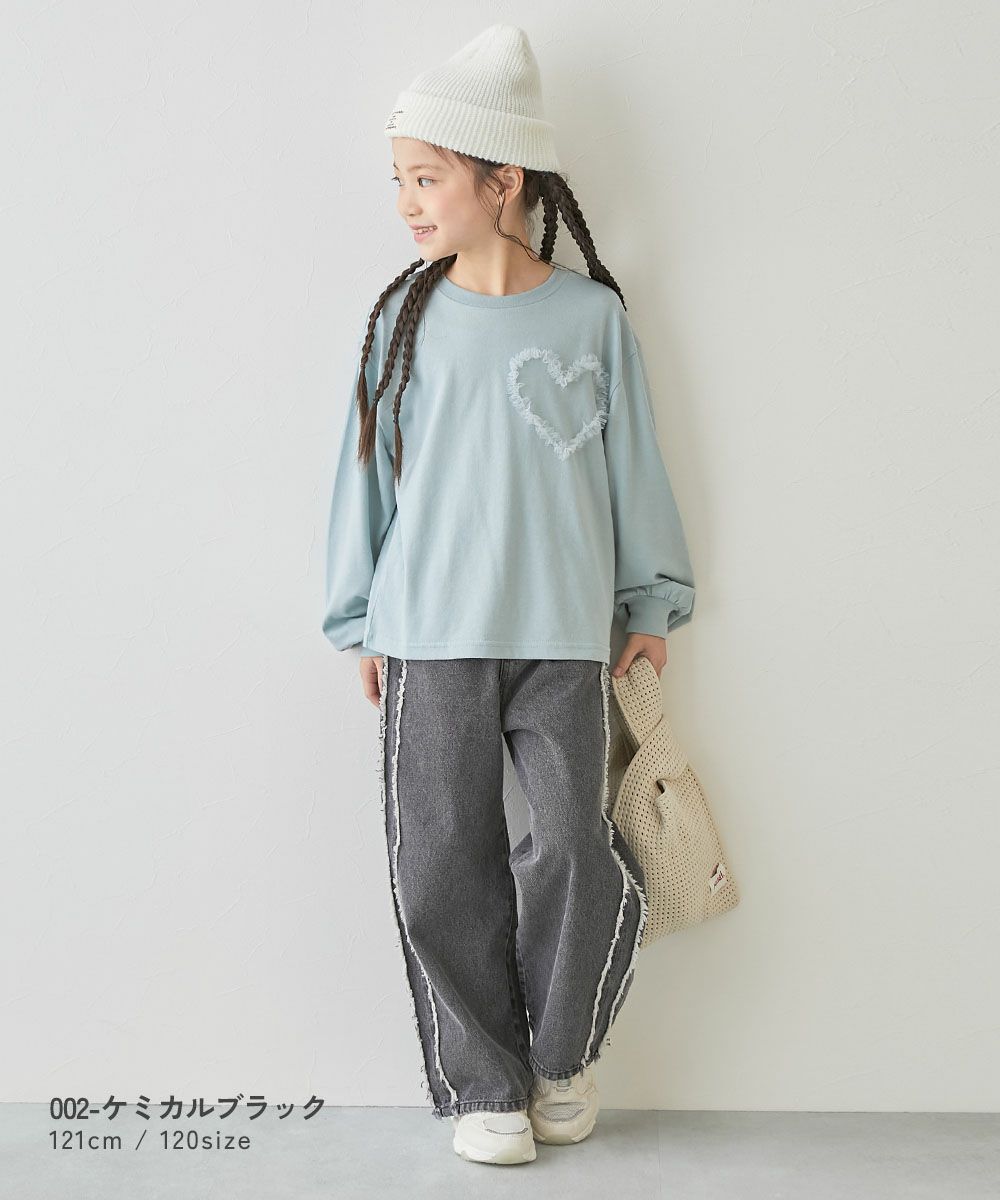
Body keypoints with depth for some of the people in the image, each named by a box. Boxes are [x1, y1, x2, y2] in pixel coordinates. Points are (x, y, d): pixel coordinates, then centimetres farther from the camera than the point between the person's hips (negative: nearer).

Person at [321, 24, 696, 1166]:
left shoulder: (591, 314, 1)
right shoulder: (405, 319, 4)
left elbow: (631, 465, 9)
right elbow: (369, 471, 9)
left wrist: (651, 602, 12)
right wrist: (362, 622, 10)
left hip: (563, 639, -1)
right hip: (428, 641, 1)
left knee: (576, 853, 0)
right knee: (442, 869, 2)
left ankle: (563, 1053, 27)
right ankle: (485, 1082, 22)